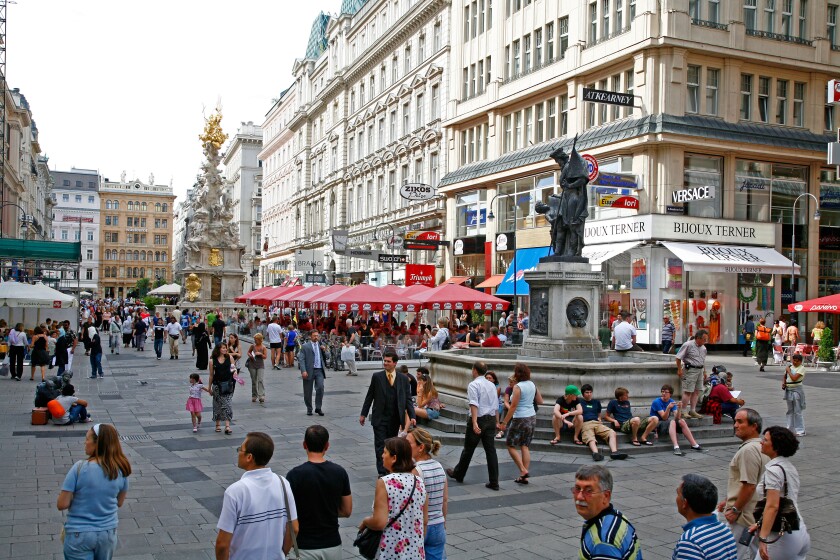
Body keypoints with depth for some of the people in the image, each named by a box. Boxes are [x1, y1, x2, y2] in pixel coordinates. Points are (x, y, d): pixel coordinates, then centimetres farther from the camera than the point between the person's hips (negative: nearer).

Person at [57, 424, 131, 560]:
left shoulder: (80, 468, -19)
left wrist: (77, 497, 4)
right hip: (108, 533, 4)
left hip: (80, 534, -4)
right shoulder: (121, 470, -7)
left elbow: (62, 505, -14)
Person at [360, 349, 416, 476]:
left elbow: (408, 399, 3)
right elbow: (369, 396, 4)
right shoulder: (377, 377, 0)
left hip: (395, 419, 1)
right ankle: (382, 472, -2)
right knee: (380, 445, -3)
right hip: (380, 418, -1)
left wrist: (412, 416, -7)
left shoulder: (403, 379, 2)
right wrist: (363, 414, 3)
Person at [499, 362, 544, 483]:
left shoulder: (518, 387, -18)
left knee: (511, 445, 6)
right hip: (532, 417, 7)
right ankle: (524, 477, 10)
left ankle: (523, 470, -3)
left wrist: (504, 422, -15)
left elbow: (513, 407, -19)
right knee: (525, 447, 11)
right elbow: (540, 401, 12)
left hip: (521, 419, -7)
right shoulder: (532, 384, 3)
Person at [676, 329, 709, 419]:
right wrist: (679, 370, -12)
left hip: (700, 370, 8)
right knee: (688, 391, -7)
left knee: (697, 391, 7)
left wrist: (704, 372, 23)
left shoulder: (703, 348, 13)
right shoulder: (688, 345, -10)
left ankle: (692, 411, 13)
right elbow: (678, 358, -9)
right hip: (690, 370, -7)